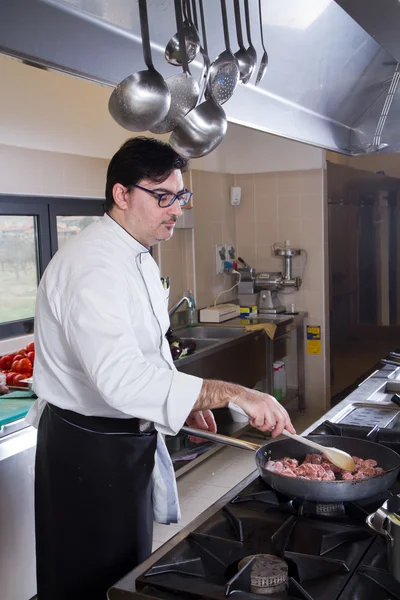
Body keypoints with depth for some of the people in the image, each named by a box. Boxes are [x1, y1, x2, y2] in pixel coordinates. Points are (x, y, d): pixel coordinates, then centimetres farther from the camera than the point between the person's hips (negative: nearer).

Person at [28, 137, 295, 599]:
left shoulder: (137, 257, 8)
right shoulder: (91, 266, -27)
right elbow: (121, 378, -39)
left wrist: (187, 399, 8)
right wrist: (232, 394, -40)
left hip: (129, 436, 10)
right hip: (89, 451, -9)